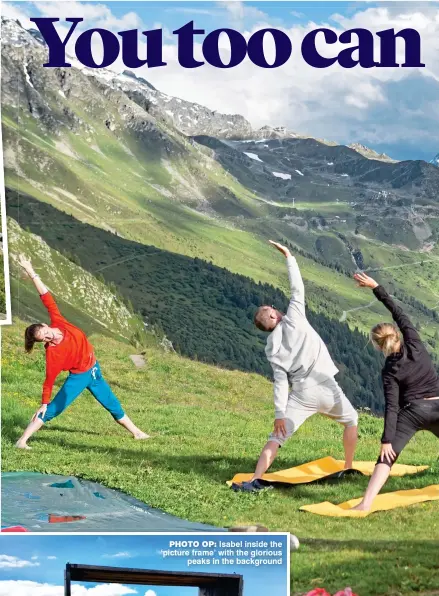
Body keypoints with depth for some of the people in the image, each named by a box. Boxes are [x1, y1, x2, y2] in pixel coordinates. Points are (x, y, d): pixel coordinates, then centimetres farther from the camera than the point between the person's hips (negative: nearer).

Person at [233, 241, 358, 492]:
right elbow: (298, 289, 0)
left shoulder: (271, 348, 7)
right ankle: (349, 469, 29)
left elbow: (281, 381, -2)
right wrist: (289, 256, 7)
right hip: (326, 388, -1)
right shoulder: (294, 319, 1)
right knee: (351, 419, 25)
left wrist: (280, 413, -4)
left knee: (277, 437, 2)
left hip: (301, 395, 1)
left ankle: (255, 480, -14)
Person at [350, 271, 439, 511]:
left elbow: (392, 406, -13)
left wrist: (387, 439, -14)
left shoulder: (390, 370, -6)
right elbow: (399, 313, 5)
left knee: (387, 457, -11)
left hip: (413, 412, -4)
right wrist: (376, 287, 6)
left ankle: (366, 503, -27)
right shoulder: (415, 345, -1)